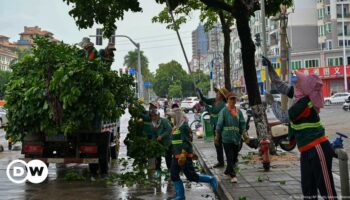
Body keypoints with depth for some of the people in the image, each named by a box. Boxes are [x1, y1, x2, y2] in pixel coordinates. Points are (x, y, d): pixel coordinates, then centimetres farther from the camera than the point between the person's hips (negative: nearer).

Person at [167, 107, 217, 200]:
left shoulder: (184, 126, -15)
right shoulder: (176, 127, 13)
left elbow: (186, 142, -22)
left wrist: (183, 155, -26)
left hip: (184, 156, -10)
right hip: (176, 155, 10)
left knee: (191, 176, -4)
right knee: (174, 175, 6)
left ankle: (211, 180, 12)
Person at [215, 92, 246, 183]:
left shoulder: (238, 111, 8)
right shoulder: (224, 111, -4)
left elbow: (242, 123, 12)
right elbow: (219, 124, -2)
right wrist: (217, 136, 0)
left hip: (236, 138, 5)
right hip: (227, 137, -5)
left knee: (234, 157, 11)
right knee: (230, 157, -7)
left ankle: (227, 171, 30)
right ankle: (232, 175, -4)